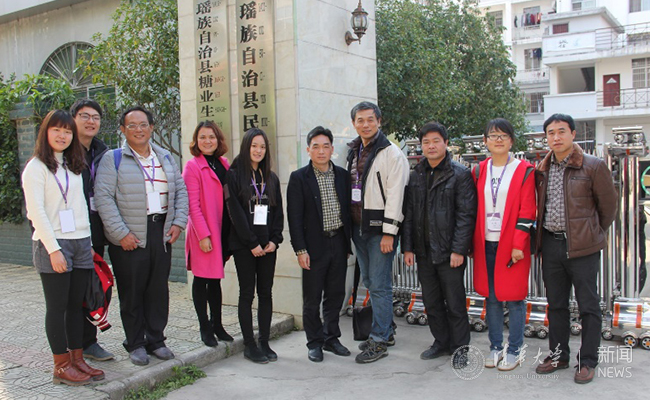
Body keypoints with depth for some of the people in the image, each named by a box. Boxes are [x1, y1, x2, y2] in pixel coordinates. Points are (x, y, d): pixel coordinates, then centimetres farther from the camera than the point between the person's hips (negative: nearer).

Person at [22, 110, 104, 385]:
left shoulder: (74, 166, 16)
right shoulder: (36, 167, -4)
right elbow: (36, 211, -11)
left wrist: (88, 242, 11)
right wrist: (53, 249, -16)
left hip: (80, 242, 6)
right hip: (52, 244, -6)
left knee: (77, 304, 9)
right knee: (58, 306, 0)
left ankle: (77, 359, 17)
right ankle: (61, 366, 9)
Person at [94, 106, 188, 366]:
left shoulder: (165, 157, 14)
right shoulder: (113, 159, -1)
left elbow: (180, 191, 15)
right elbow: (103, 197, -9)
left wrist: (178, 222, 2)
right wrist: (121, 233, -15)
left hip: (161, 232, 4)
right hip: (129, 237, -4)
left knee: (159, 290, 9)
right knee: (132, 293, 4)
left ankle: (156, 340, 23)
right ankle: (135, 344, 18)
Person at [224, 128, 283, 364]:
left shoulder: (271, 178, 13)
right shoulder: (234, 175, -1)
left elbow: (278, 211, 11)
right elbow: (235, 212, -8)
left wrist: (274, 240, -2)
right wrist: (252, 242, -12)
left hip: (267, 244, 4)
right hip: (244, 244, -4)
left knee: (266, 293, 7)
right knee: (247, 293, 1)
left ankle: (264, 342, 16)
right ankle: (249, 345, 9)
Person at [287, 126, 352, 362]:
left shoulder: (342, 175, 8)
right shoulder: (299, 178, -4)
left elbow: (348, 209, 12)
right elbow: (294, 217, -7)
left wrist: (348, 243, 9)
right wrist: (300, 250, -12)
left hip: (338, 243, 4)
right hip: (315, 246, -4)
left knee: (336, 295, 12)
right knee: (312, 299, 5)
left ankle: (331, 338, 28)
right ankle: (315, 343, 19)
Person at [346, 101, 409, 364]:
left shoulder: (391, 153, -9)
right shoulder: (353, 152, 15)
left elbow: (395, 195, -14)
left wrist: (389, 232, -18)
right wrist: (348, 225, 15)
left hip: (380, 229, -8)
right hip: (358, 227, 8)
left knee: (380, 285, -3)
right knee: (370, 282, 15)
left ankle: (379, 341, 7)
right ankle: (386, 330, 30)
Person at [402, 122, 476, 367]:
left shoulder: (460, 174, -5)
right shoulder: (416, 176, 10)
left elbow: (466, 215, -9)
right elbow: (409, 214, 11)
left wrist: (459, 250, -15)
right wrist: (407, 247, 5)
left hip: (449, 252, -5)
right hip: (424, 252, 5)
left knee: (455, 303, 3)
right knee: (431, 302, 14)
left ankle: (459, 347, 19)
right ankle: (442, 342, 30)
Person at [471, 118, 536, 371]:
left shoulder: (524, 171, -2)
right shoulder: (479, 171, 9)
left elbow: (527, 211, -6)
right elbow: (473, 208, 10)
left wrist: (518, 244, -12)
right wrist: (473, 242, 5)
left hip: (511, 244, -3)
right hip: (485, 244, 4)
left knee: (514, 298, 3)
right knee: (491, 297, 10)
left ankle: (514, 351, 17)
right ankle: (495, 347, 24)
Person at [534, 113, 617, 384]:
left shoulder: (593, 166, -7)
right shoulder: (542, 169, 7)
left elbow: (608, 206, 2)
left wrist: (593, 234, 11)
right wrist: (543, 235, 13)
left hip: (582, 246, -5)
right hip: (550, 244, 5)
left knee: (588, 306, 5)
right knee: (556, 304, 14)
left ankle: (588, 361, 18)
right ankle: (558, 355, 27)